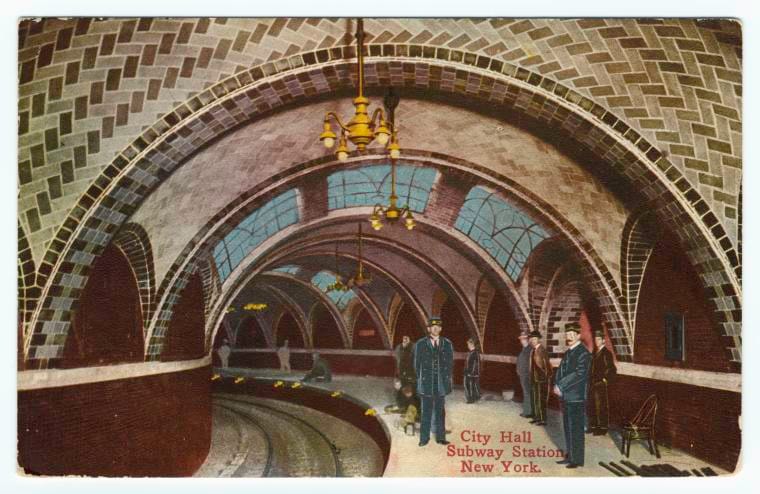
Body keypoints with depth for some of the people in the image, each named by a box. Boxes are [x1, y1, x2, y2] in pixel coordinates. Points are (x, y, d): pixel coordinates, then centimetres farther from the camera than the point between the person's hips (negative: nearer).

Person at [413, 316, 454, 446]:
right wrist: (420, 379, 1)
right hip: (426, 383, -2)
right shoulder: (420, 344, -1)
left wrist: (446, 378, 4)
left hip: (441, 383, 2)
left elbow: (450, 363, 9)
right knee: (426, 411, 1)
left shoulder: (447, 344, 5)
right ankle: (424, 438, 8)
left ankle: (440, 437, 16)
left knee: (440, 411, 8)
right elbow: (417, 364, 3)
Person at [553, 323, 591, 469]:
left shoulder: (583, 353, -11)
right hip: (565, 396, 8)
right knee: (568, 428, 14)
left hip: (576, 398, -8)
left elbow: (579, 374, -20)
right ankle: (570, 456, 24)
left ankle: (577, 460, 6)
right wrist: (557, 386, -2)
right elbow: (561, 370, 16)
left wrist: (560, 386, -18)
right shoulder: (567, 353, 16)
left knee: (576, 429, -2)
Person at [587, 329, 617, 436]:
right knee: (591, 406, 11)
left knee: (602, 406, -2)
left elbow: (612, 370, -11)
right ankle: (593, 425, 21)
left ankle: (603, 427, 5)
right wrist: (590, 380, 14)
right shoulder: (595, 353, 15)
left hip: (601, 384, -8)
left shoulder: (607, 353, -8)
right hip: (592, 385, 8)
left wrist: (605, 380, -12)